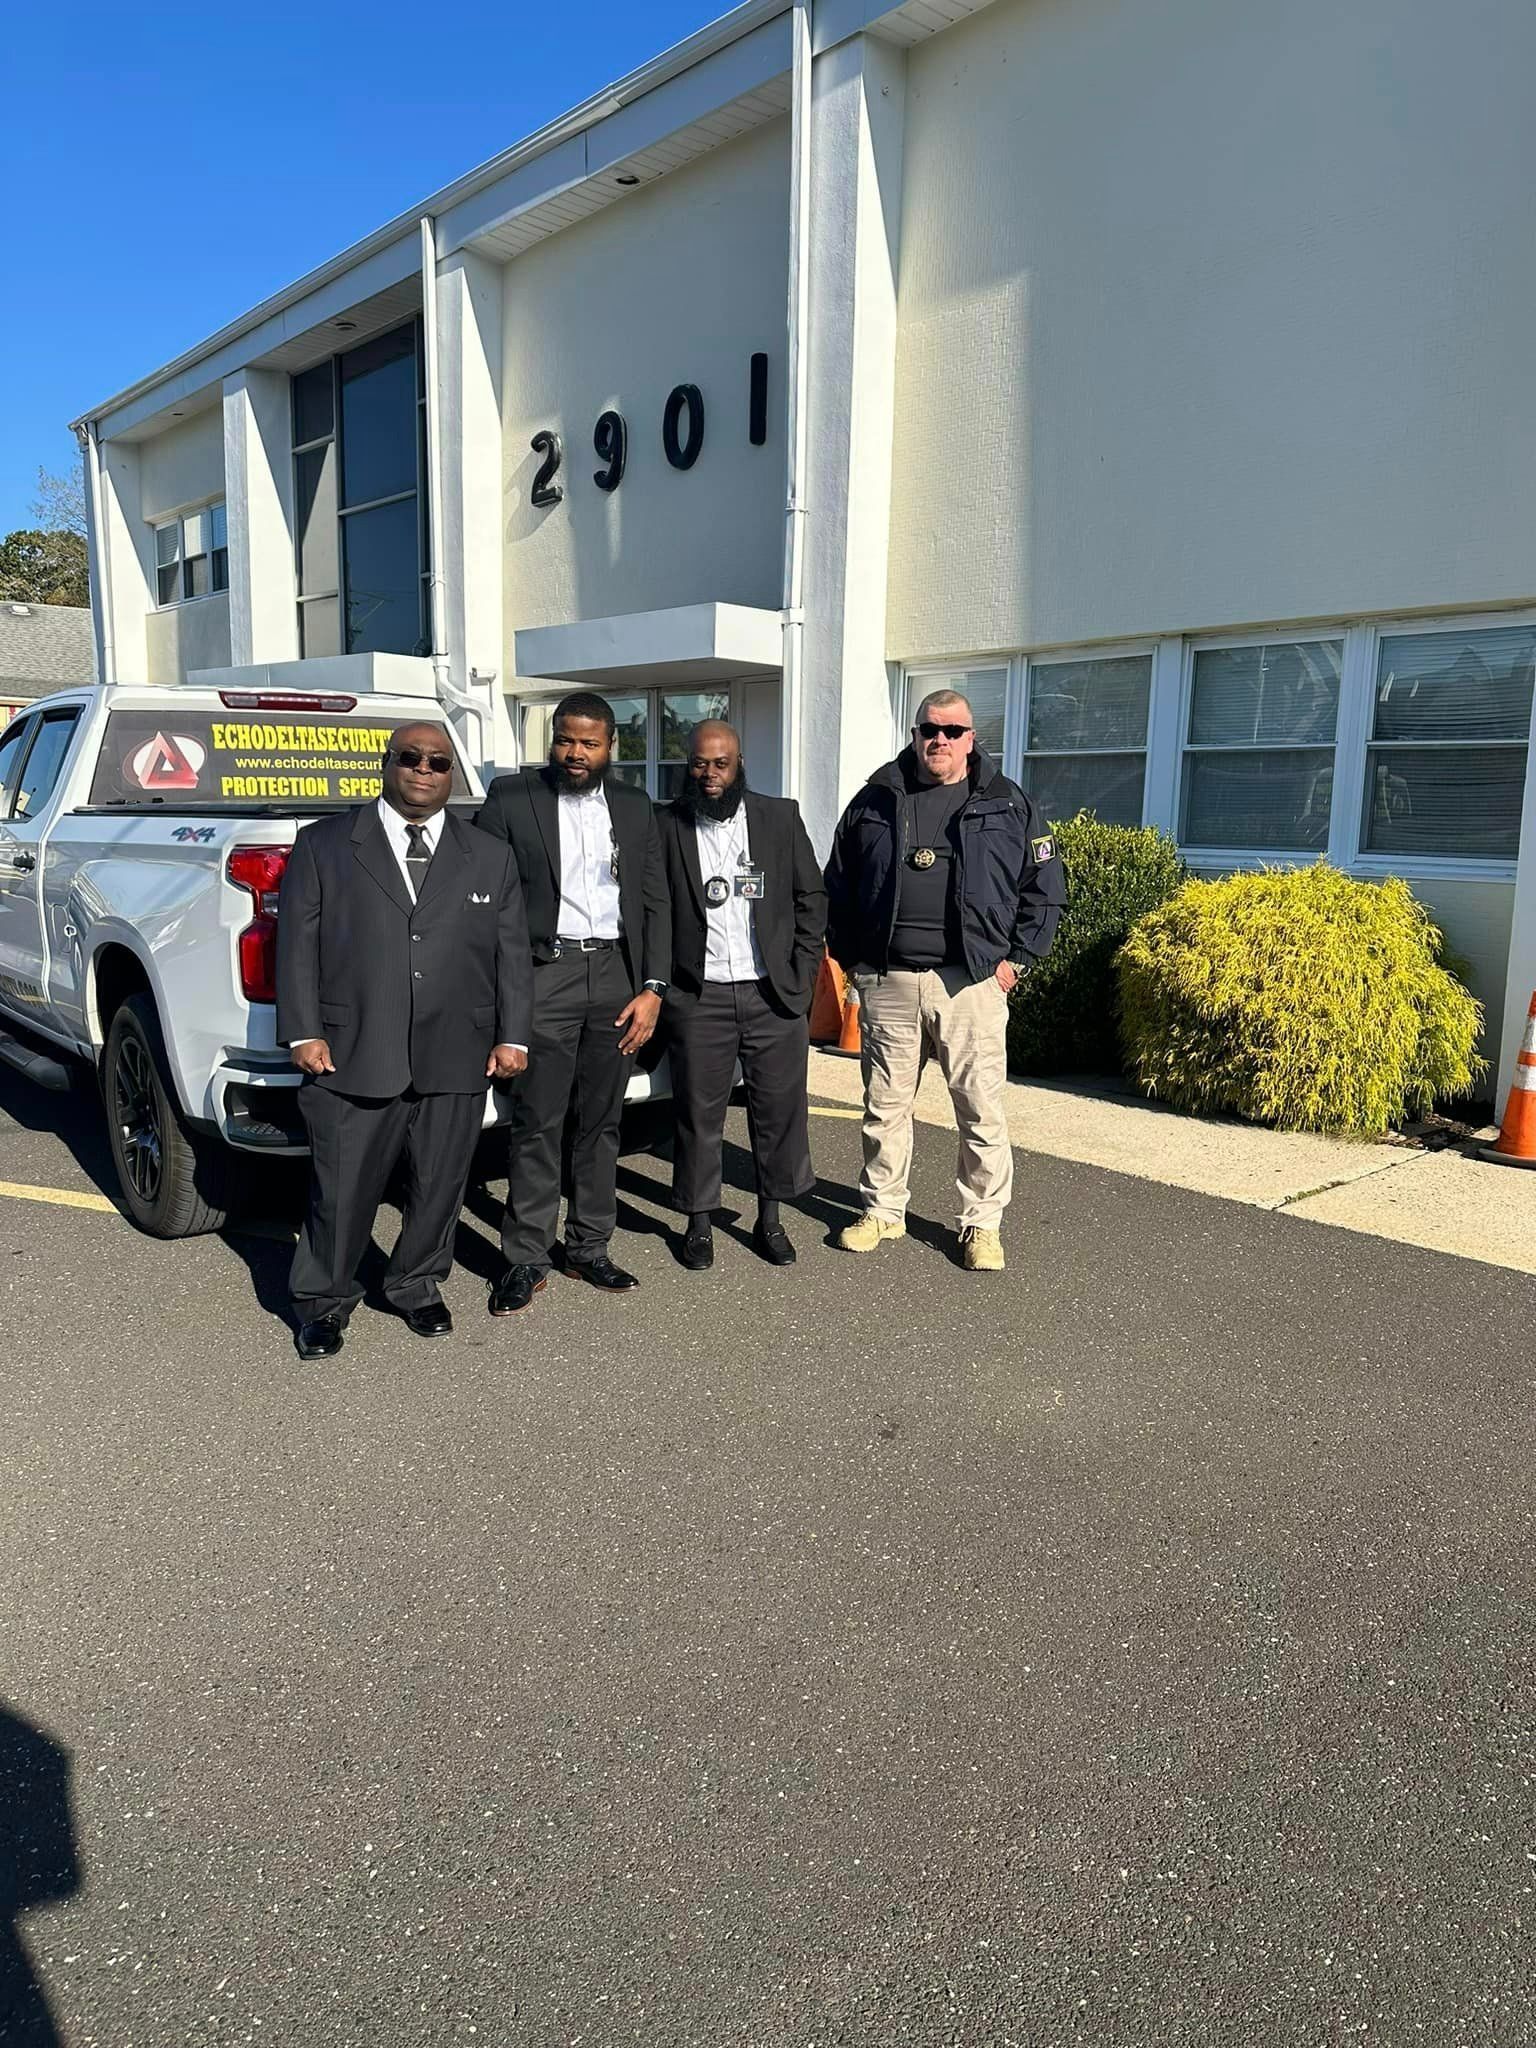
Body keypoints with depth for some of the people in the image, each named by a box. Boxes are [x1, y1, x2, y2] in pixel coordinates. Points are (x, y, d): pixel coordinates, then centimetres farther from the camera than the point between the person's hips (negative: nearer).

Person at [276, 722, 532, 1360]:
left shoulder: (491, 859, 12)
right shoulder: (323, 846, 6)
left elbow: (513, 954, 11)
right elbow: (298, 943, 2)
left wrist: (513, 1036, 3)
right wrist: (303, 1033, -5)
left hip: (457, 1063, 2)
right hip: (352, 1057, -2)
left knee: (438, 1187, 12)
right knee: (342, 1189, 5)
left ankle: (418, 1286, 33)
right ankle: (323, 1301, 25)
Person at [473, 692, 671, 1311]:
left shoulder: (634, 808, 11)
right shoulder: (511, 797, 1)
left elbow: (655, 903, 11)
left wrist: (651, 989, 1)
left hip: (617, 973, 4)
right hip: (544, 973, -3)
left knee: (601, 1121, 10)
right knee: (537, 1124, -2)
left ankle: (589, 1248, 22)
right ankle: (526, 1259, 8)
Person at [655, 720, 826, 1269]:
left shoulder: (781, 817, 5)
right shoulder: (666, 827, 2)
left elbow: (811, 898, 8)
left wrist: (801, 976, 2)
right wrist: (658, 987, -4)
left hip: (774, 995, 1)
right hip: (698, 997, -1)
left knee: (779, 1109, 7)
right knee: (698, 1112, 5)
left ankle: (770, 1219, 22)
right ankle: (699, 1223, 18)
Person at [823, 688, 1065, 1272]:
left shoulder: (1008, 805, 7)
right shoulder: (875, 801, 10)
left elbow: (1044, 889, 9)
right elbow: (838, 887, 15)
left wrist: (1016, 959, 1)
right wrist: (851, 957, 8)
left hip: (970, 982, -1)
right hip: (886, 983, 2)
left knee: (981, 1108, 0)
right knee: (884, 1104, 10)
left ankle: (982, 1224, 13)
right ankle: (882, 1209, 25)